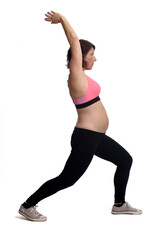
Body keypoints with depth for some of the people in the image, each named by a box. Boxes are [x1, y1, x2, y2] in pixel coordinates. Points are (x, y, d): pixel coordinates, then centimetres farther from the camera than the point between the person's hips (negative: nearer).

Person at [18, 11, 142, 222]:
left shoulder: (82, 75, 10)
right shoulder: (76, 75, -14)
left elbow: (74, 42, 20)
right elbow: (74, 41, -13)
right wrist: (62, 19, -4)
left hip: (97, 137, 10)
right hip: (85, 137, -10)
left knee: (125, 160, 18)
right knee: (67, 179, -2)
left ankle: (119, 205, 29)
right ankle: (28, 206, 10)